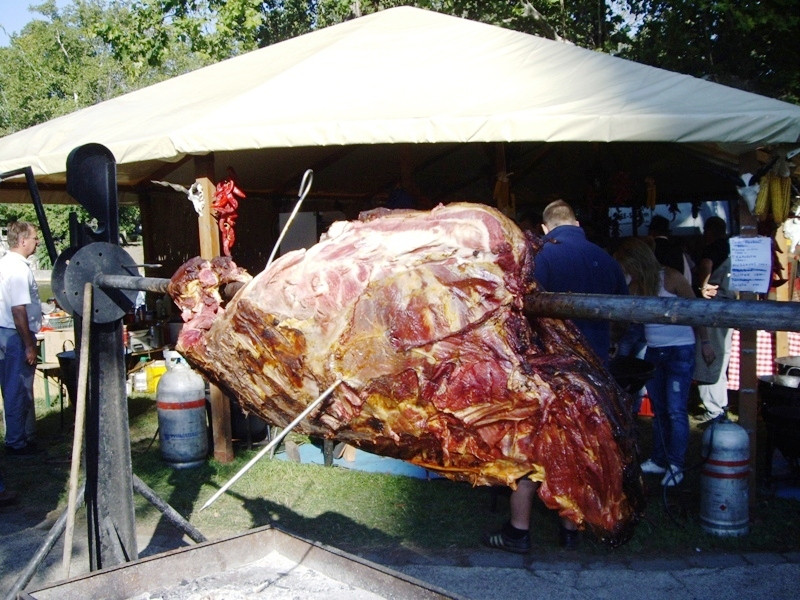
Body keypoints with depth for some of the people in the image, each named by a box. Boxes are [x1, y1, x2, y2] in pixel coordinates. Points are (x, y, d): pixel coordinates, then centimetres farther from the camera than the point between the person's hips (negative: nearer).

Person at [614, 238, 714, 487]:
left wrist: (705, 343, -4)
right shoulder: (635, 286, 4)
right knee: (659, 410, 10)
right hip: (653, 352, 5)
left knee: (676, 411, -4)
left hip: (679, 351, -5)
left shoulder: (671, 278, -11)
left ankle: (676, 466, 4)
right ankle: (659, 460, 19)